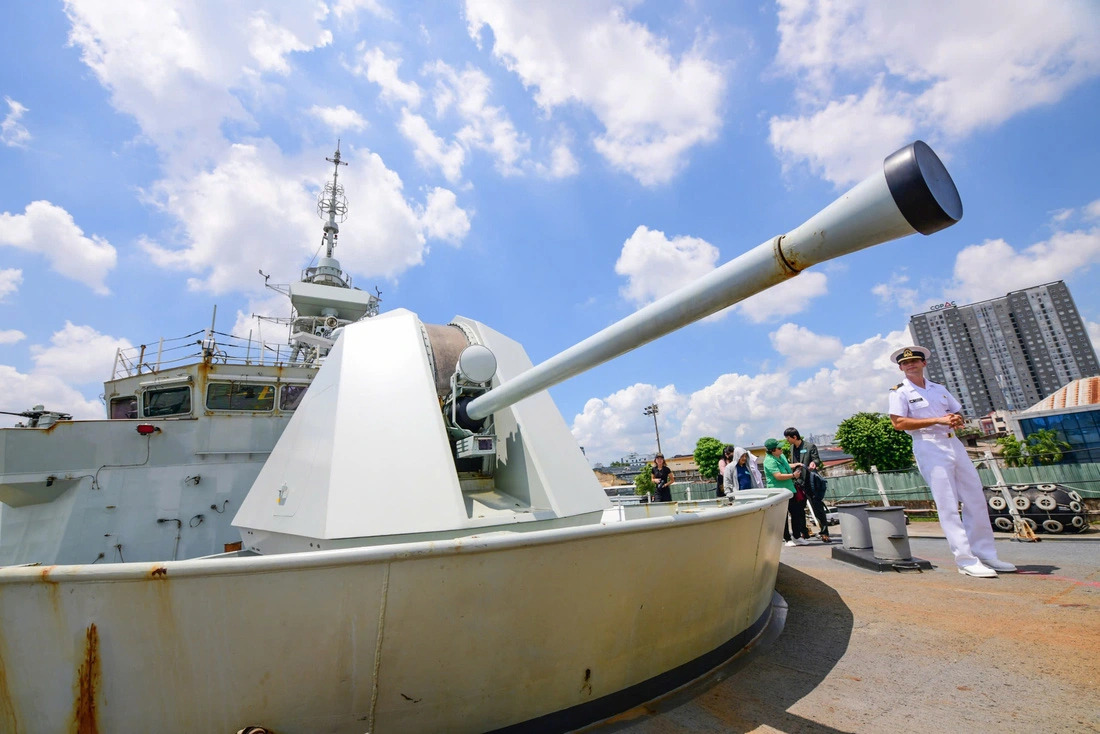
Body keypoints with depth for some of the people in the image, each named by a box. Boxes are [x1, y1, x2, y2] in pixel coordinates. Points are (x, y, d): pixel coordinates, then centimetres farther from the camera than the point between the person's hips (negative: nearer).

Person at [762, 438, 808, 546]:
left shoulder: (781, 456, 8)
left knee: (796, 513, 12)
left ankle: (797, 537, 25)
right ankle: (788, 539, 14)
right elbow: (779, 476, -27)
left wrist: (795, 465, 13)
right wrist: (793, 475, -19)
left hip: (789, 489, 9)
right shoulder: (770, 461, -21)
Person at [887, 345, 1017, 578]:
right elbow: (898, 423, -14)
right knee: (948, 505, -5)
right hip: (929, 448, -7)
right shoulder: (899, 392, -3)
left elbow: (957, 412, 19)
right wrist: (937, 420, -16)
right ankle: (966, 560, -1)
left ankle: (985, 554, 20)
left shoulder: (940, 389, 17)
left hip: (954, 444, 7)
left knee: (976, 500, 9)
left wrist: (957, 420, -5)